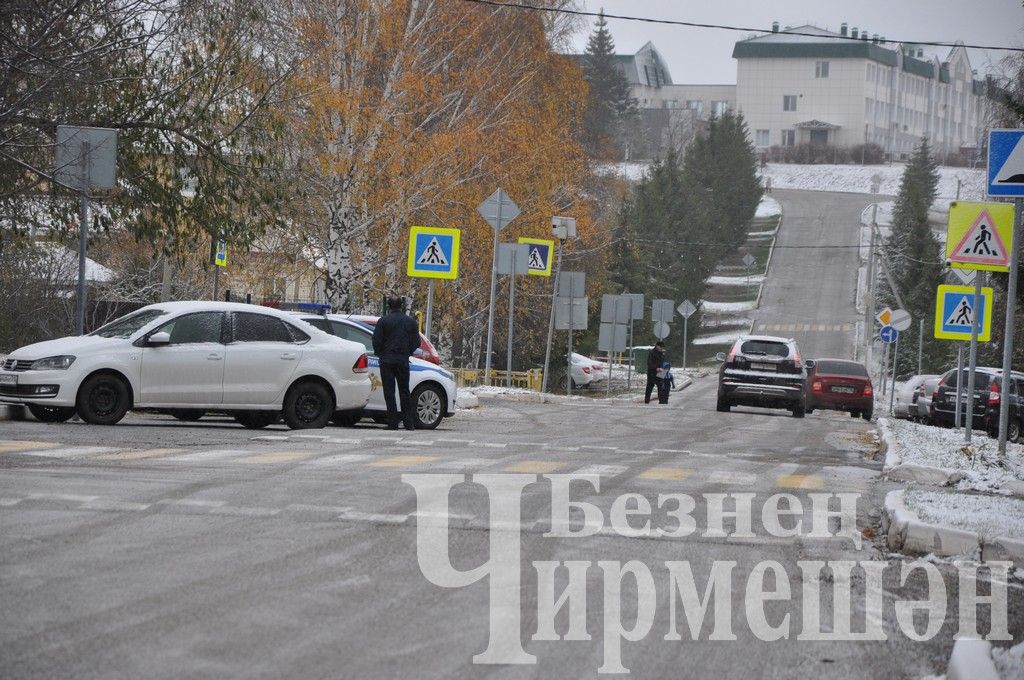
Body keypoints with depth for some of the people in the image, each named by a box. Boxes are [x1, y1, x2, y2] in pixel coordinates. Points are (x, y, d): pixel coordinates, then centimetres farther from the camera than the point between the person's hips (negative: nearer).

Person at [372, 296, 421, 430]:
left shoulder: (383, 321, -5)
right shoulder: (411, 321, 6)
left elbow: (376, 341, -8)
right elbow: (416, 342, 6)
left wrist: (380, 354, 8)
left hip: (387, 360, -3)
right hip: (403, 361, 3)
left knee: (389, 392, -1)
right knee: (404, 391, 11)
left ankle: (393, 423, -5)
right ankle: (409, 423, 8)